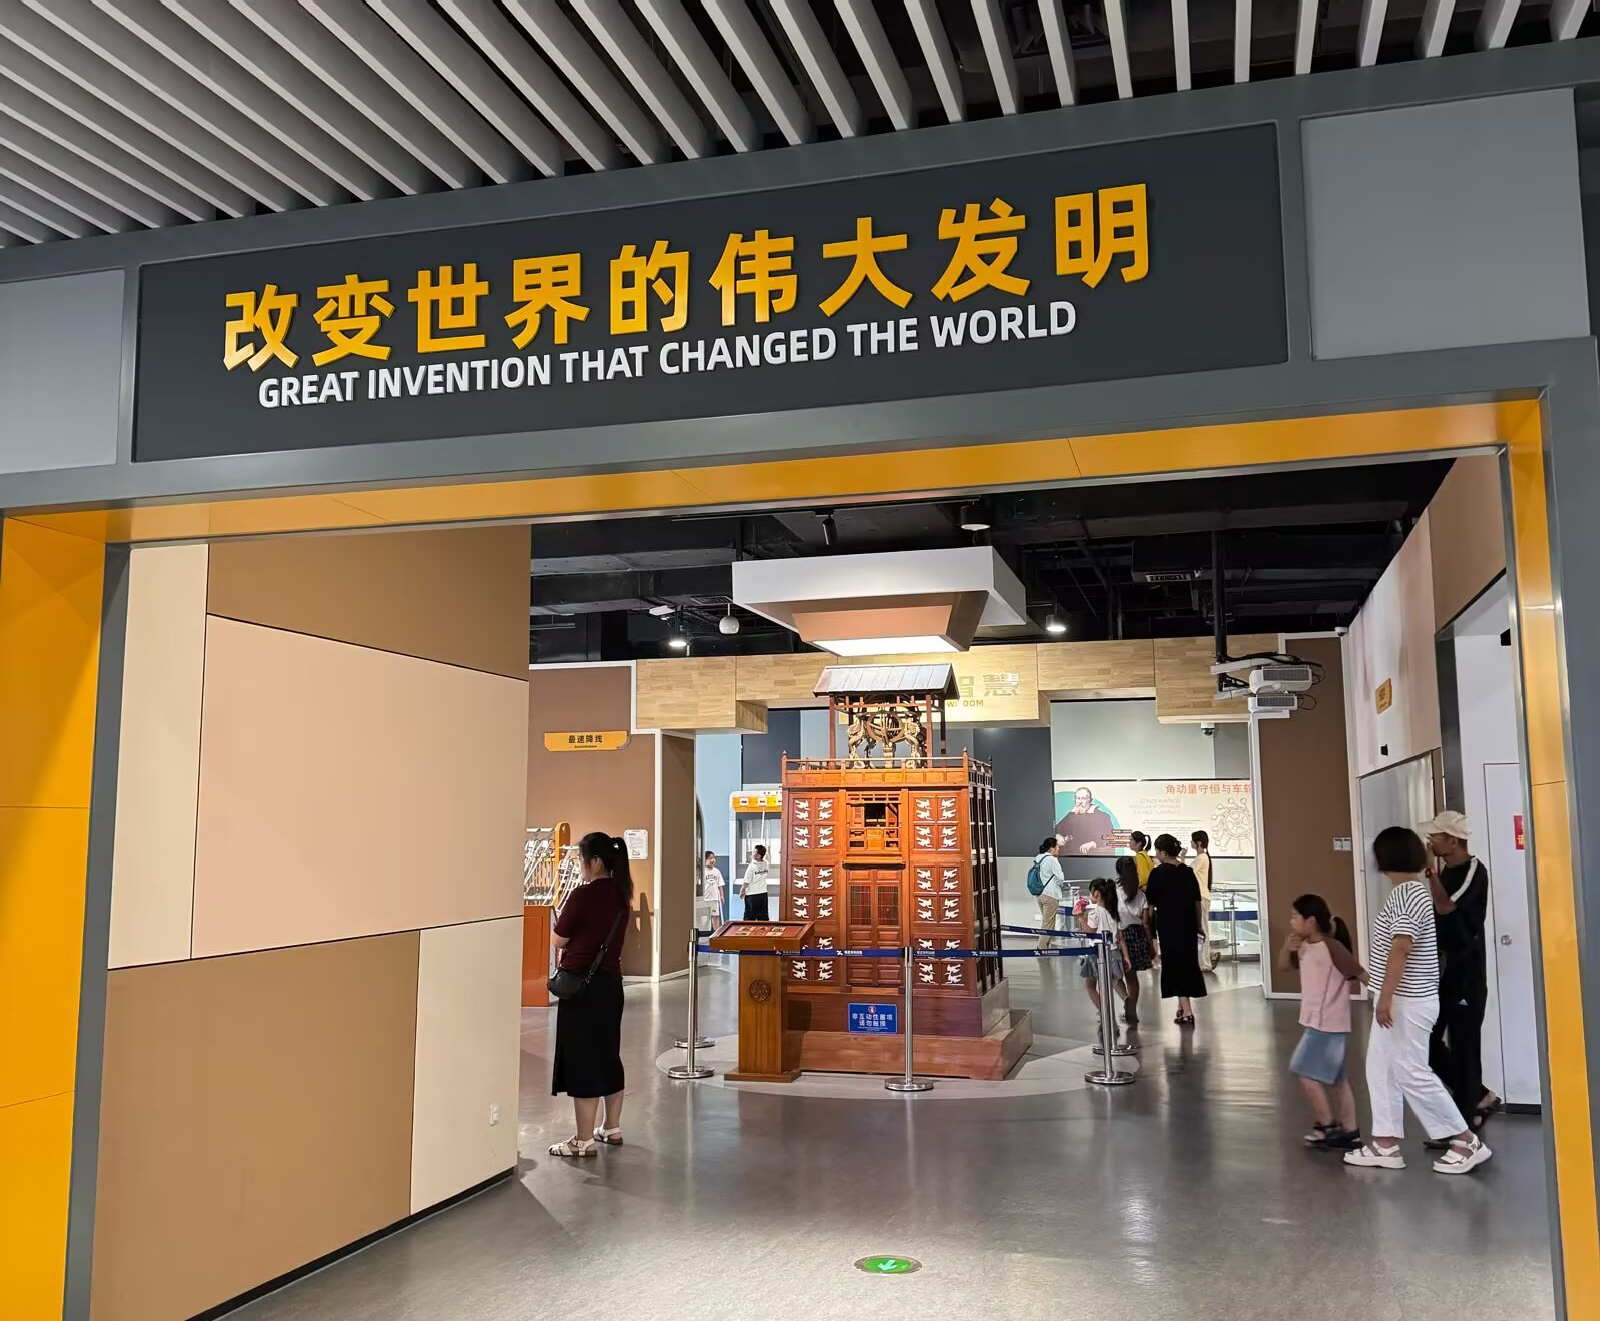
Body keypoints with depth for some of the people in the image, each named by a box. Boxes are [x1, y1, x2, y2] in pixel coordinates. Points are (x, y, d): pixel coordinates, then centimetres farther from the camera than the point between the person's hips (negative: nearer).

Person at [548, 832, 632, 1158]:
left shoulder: (583, 895, -19)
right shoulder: (621, 894, 4)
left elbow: (557, 941, -8)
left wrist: (562, 909, 6)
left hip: (582, 983, -8)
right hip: (610, 980, 8)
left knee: (581, 1058, -1)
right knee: (608, 1053, 18)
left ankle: (583, 1141, 4)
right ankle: (611, 1128, 29)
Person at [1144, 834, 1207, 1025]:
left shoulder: (1158, 874, -10)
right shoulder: (1188, 872, 4)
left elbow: (1151, 904, -7)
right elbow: (1197, 902, 7)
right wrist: (1198, 925, 16)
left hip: (1168, 927, -5)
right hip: (1189, 926, 5)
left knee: (1175, 966, -1)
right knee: (1189, 964, 16)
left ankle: (1187, 1012, -8)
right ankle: (1183, 1007, 31)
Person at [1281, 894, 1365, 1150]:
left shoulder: (1332, 947, -18)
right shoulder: (1304, 947, 7)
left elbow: (1360, 973, -19)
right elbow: (1284, 966, 18)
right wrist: (1287, 948, -1)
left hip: (1328, 1024, -9)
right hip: (1317, 1022, 9)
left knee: (1306, 1073, -6)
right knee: (1336, 1078, 13)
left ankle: (1327, 1124, 4)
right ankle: (1350, 1131, 19)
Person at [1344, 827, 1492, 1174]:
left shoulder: (1405, 894, -20)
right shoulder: (1414, 889, 12)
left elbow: (1400, 948, -25)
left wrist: (1386, 997, -24)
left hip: (1407, 1001, -10)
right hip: (1404, 998, 10)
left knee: (1412, 1073, -3)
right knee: (1382, 1068, 12)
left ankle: (1468, 1142, 7)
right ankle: (1386, 1145, 17)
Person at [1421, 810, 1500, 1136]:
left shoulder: (1474, 870, -13)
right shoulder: (1444, 871, 12)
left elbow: (1446, 906, -26)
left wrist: (1431, 870, -19)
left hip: (1466, 971, -8)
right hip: (1441, 968, 8)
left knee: (1463, 1045, -2)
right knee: (1427, 1041, 7)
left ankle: (1465, 1123, 7)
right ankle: (1480, 1098, 21)